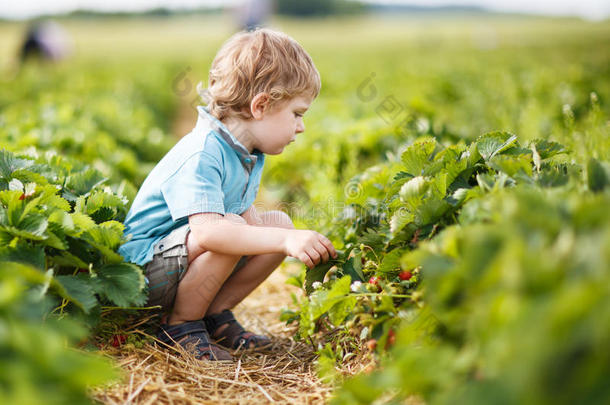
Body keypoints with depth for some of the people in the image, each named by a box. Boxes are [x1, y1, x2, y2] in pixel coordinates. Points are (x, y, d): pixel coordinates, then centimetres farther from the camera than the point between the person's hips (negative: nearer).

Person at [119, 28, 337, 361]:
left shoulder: (250, 154, 3)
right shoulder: (201, 156, -28)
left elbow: (248, 215, 5)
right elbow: (207, 230, -42)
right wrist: (285, 240, -46)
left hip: (192, 260, 9)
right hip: (145, 270, -9)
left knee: (280, 221, 0)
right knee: (228, 230, -34)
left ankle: (215, 314, 6)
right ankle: (181, 326, -12)